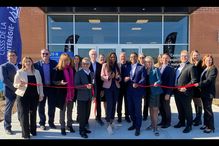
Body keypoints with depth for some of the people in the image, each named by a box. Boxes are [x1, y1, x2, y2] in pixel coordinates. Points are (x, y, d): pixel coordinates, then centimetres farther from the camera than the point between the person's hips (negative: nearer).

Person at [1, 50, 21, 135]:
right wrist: (15, 87, -19)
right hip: (10, 91, -4)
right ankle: (7, 128, 18)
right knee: (8, 110, 5)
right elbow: (5, 80, -14)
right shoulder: (4, 66, -4)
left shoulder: (20, 66, 9)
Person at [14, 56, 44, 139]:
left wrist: (41, 94, 4)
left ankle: (33, 130, 30)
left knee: (33, 113, 14)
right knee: (24, 114, -1)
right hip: (23, 96, -3)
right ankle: (25, 133, 9)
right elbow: (15, 84, -3)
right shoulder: (20, 72, -3)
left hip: (34, 96, 4)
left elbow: (40, 84, 9)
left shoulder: (37, 72, 7)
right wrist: (20, 85, -25)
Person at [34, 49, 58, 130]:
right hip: (41, 87, -1)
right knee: (41, 106, 10)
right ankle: (42, 123, 24)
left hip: (51, 87, 1)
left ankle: (51, 122, 25)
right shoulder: (36, 64, -2)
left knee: (52, 106, 9)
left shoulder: (54, 63, 1)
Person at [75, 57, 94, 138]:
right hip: (82, 97, -6)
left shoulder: (92, 73, 11)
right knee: (82, 113, 1)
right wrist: (86, 86, -26)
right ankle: (81, 130, 12)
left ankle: (84, 127, 27)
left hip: (89, 97, 6)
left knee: (87, 113, 12)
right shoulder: (78, 73, -7)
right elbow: (76, 85, -14)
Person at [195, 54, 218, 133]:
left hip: (209, 92, -7)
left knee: (208, 109, -3)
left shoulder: (213, 69, -9)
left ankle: (211, 127, 7)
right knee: (205, 109, 14)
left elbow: (209, 80, -20)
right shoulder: (204, 69, 14)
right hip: (204, 92, 7)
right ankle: (206, 124, 25)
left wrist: (199, 84, -23)